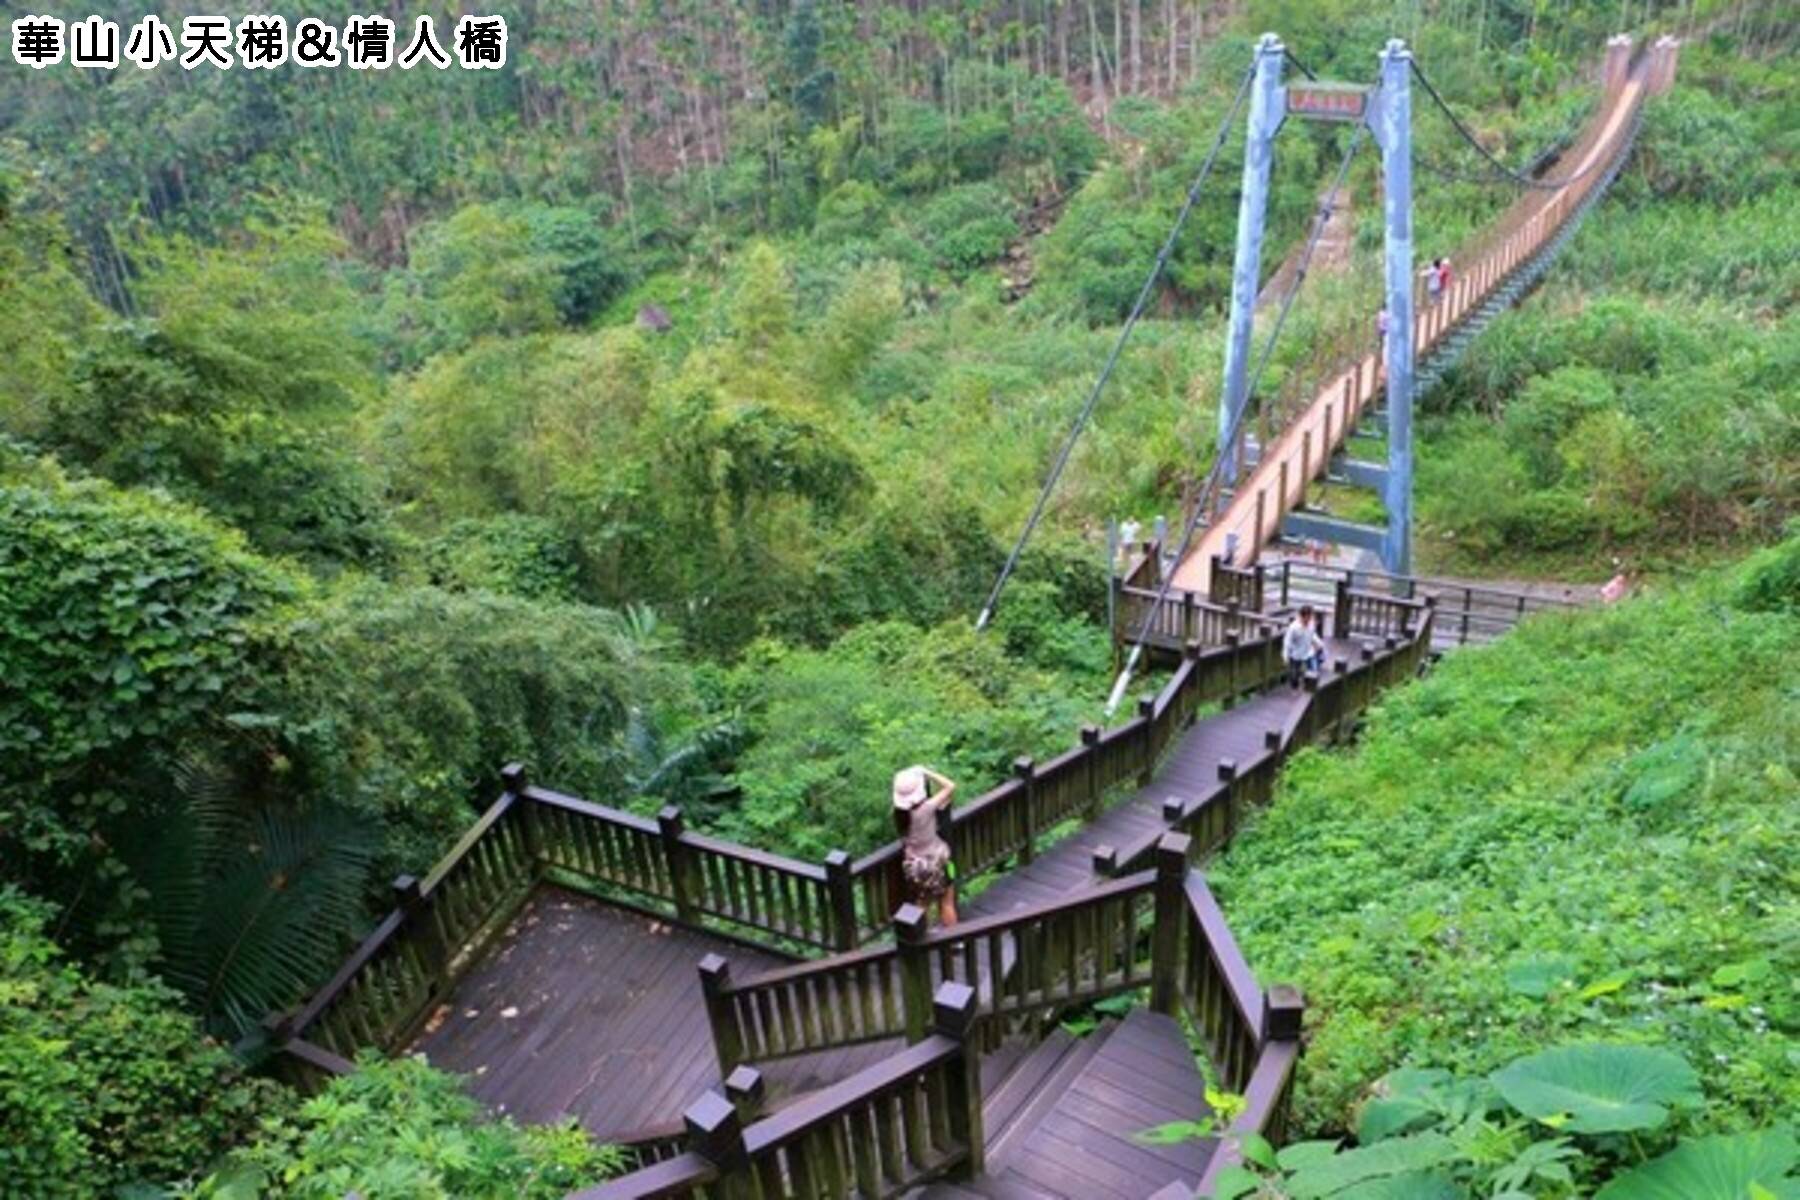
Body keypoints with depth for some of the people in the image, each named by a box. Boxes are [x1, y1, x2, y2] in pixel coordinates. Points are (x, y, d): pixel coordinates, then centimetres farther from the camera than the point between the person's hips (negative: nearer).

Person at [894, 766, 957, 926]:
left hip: (913, 865, 5)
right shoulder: (926, 808, -29)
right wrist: (926, 772, -17)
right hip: (935, 862, -5)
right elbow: (950, 786, -22)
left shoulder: (900, 812, -13)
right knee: (947, 905, 15)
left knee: (921, 907, 22)